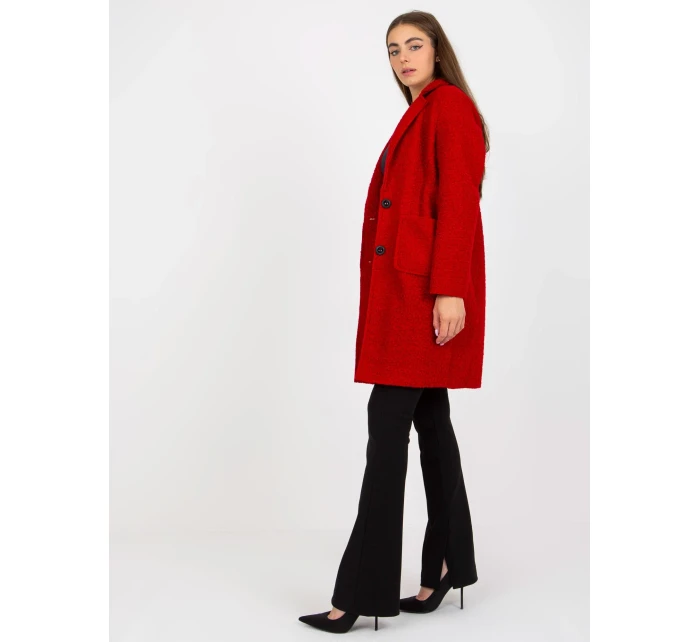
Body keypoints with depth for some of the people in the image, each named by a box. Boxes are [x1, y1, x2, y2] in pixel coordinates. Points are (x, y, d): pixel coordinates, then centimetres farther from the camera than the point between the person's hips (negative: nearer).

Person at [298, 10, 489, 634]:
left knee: (389, 422, -11)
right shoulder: (419, 115, 23)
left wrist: (449, 290, -22)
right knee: (429, 420, 11)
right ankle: (445, 567, 21)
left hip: (426, 290, -10)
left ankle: (363, 590, -6)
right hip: (404, 291, 10)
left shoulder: (449, 106, -6)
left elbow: (459, 203, -16)